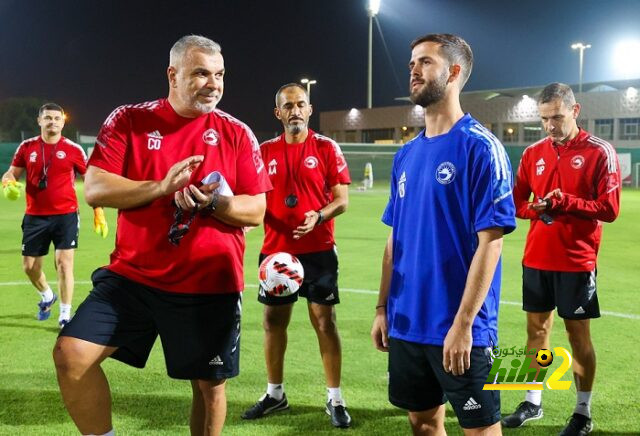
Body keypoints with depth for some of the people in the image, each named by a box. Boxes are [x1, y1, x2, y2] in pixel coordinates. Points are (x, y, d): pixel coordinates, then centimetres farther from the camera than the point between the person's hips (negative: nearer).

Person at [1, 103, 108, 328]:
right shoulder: (26, 147, 3)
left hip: (66, 215, -3)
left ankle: (65, 315, 2)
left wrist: (98, 212, -2)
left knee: (64, 263, -10)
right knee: (29, 267, 10)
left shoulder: (73, 149, -3)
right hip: (35, 216, 3)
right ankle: (47, 297, 41)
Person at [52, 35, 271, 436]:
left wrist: (214, 202, -20)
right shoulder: (129, 120, 0)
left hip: (209, 285, 0)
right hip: (133, 275, 1)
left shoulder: (237, 133, 1)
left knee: (209, 383, 9)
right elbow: (95, 190, -7)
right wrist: (161, 187, -20)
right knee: (71, 355, -11)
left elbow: (256, 211, 0)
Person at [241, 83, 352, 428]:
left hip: (318, 251, -3)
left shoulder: (327, 148, -2)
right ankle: (275, 393, 27)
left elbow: (341, 199, -5)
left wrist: (318, 216, -23)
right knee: (273, 320, 10)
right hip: (275, 250, 4)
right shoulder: (265, 151, 7)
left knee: (324, 321, -1)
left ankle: (335, 399, 10)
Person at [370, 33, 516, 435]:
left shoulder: (480, 147, -11)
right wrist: (383, 308, 9)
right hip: (407, 325, 7)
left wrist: (463, 323, -19)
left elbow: (490, 241, -16)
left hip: (459, 329, -7)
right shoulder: (407, 155, 10)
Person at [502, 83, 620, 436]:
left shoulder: (599, 152, -8)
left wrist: (565, 201, -23)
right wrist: (537, 208, -11)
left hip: (576, 262, -5)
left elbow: (609, 208, -12)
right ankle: (533, 401, 25)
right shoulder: (533, 154, 7)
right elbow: (517, 202, 10)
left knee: (578, 332, 3)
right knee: (536, 328, 12)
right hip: (536, 259, 5)